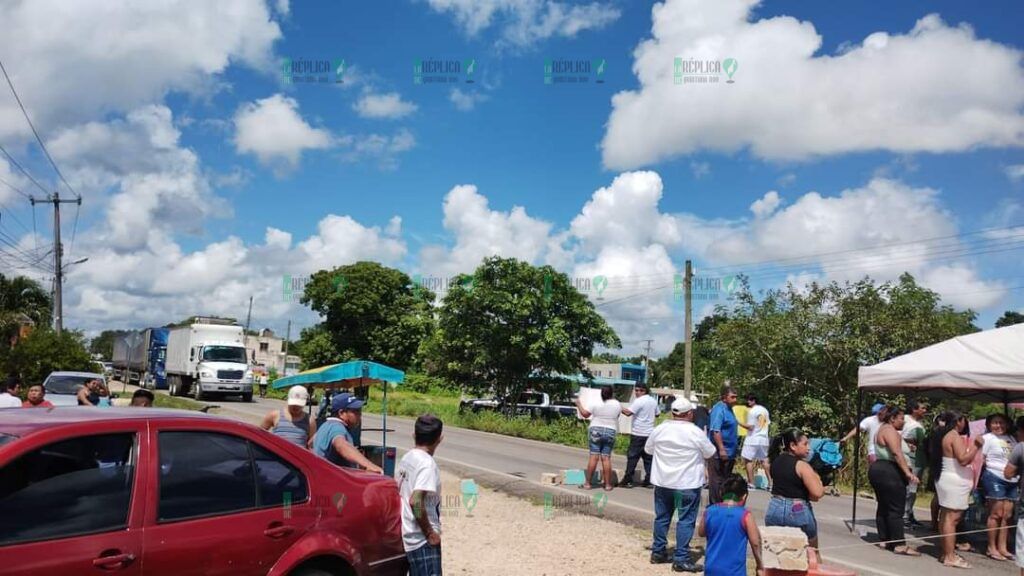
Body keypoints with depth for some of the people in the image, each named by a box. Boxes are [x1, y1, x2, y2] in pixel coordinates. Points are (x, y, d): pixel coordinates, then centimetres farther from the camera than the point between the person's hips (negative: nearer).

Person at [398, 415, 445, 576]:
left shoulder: (407, 458, 8)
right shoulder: (427, 463, -19)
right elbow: (415, 502, -28)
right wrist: (430, 533, -18)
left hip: (411, 535, 9)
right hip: (423, 538, -9)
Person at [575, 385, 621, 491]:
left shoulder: (596, 404, -6)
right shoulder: (617, 404, 1)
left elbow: (585, 414, 0)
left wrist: (579, 404, 16)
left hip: (596, 430, -2)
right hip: (610, 432, 2)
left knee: (593, 457, -2)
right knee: (606, 458, 3)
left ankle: (588, 483, 1)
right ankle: (607, 484, 5)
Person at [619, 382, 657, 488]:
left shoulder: (639, 401, -13)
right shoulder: (653, 401, 11)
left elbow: (628, 412, -21)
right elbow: (657, 414, 23)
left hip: (638, 433, -7)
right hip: (650, 433, 7)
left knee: (632, 457, -1)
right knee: (648, 457, 9)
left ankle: (628, 480, 0)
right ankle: (649, 481, 8)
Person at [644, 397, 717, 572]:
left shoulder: (659, 429, -2)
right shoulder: (696, 433, -13)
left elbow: (648, 449, 12)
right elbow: (710, 453, 0)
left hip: (662, 482, 5)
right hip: (687, 484, -4)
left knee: (662, 517, 15)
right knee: (685, 520, 1)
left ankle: (657, 552, 24)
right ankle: (681, 559, 0)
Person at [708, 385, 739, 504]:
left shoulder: (728, 409, 14)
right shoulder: (719, 409, -16)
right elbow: (715, 431, -24)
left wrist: (733, 453, 25)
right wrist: (721, 449, -27)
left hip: (729, 453, 10)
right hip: (719, 454, -10)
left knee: (726, 481, 16)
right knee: (717, 481, -3)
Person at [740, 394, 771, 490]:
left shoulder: (751, 411, -12)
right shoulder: (764, 410, 11)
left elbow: (750, 427, -15)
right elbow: (768, 423, 16)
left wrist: (740, 423, -6)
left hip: (753, 438, -8)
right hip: (764, 439, 8)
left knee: (748, 460, -1)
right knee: (764, 460, 13)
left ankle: (751, 483, -4)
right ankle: (770, 483, 11)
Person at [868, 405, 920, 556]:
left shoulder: (883, 429, 20)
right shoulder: (890, 430, -12)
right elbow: (897, 454, -23)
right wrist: (908, 472, -28)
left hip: (878, 469, 11)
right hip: (889, 473, -11)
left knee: (883, 506, 12)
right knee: (896, 509, -9)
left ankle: (884, 540, 15)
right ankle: (899, 544, -9)